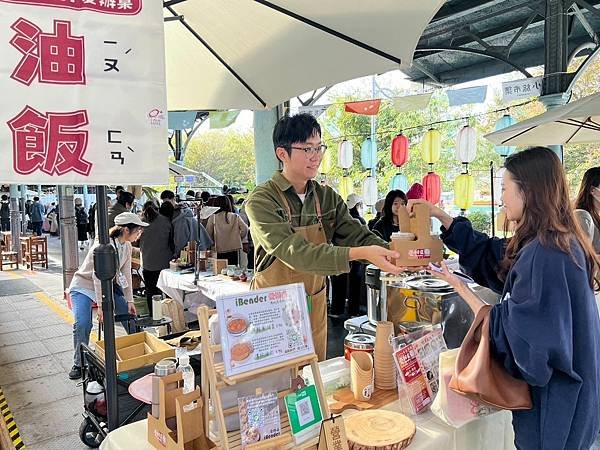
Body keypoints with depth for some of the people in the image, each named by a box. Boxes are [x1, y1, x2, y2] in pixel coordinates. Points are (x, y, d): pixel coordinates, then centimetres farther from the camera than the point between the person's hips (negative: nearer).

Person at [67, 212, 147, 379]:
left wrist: (130, 301, -6)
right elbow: (97, 276, -31)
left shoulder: (126, 246, -6)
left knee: (130, 314, 1)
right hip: (84, 286, -7)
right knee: (82, 324, -22)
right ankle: (79, 364, -1)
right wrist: (101, 305, -33)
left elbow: (126, 274, -2)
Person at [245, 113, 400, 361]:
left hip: (315, 304, 5)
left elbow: (356, 234, -9)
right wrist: (361, 253, -37)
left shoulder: (327, 197, 0)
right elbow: (295, 253, -29)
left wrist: (393, 254, -29)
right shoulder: (262, 201, -18)